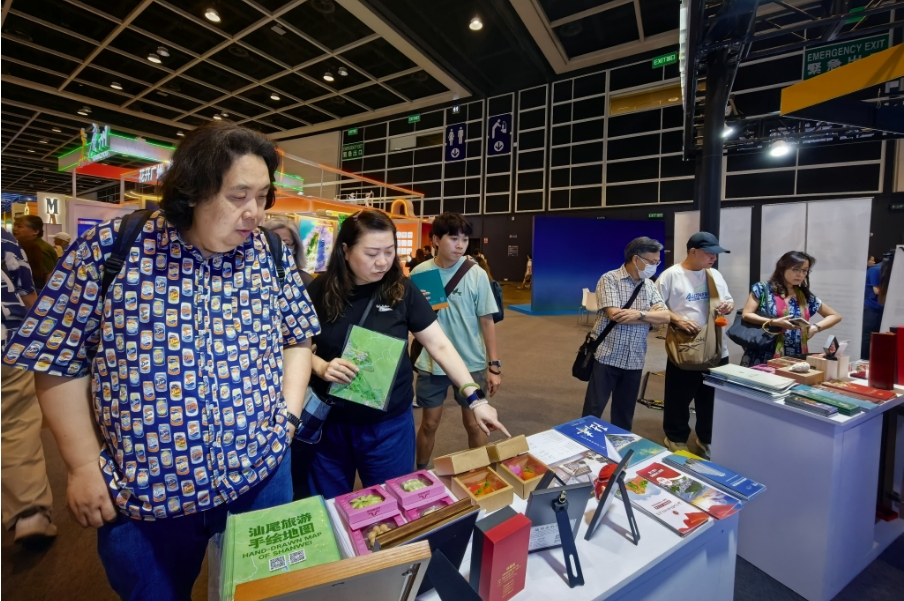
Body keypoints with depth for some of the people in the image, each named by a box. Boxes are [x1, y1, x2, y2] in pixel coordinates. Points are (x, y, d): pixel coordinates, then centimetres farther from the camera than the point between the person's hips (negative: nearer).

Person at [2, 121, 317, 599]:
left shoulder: (272, 255, -5)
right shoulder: (106, 248, -11)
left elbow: (297, 340, 5)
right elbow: (61, 362, -4)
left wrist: (288, 415, -4)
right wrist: (84, 466, -5)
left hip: (262, 474, 2)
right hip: (143, 490, -1)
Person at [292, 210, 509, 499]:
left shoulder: (402, 290, -9)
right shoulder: (319, 291, -7)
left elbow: (440, 345, -9)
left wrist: (475, 398, -16)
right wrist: (320, 367, -19)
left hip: (389, 425, 0)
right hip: (327, 423, 1)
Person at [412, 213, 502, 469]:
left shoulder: (477, 275, -8)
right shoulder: (420, 273, -5)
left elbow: (486, 321, -3)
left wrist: (494, 365, -3)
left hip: (471, 363, 0)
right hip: (431, 363, 1)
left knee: (474, 423, 13)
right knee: (429, 423, 15)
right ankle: (421, 474, 39)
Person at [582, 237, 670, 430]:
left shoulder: (650, 285, 9)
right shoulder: (609, 279, -9)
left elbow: (665, 316, -1)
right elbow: (615, 315, -21)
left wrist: (639, 314, -19)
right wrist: (651, 314, -10)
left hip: (635, 360, 5)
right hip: (607, 356, -5)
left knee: (625, 411, 16)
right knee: (594, 409, 2)